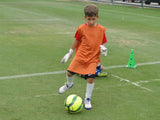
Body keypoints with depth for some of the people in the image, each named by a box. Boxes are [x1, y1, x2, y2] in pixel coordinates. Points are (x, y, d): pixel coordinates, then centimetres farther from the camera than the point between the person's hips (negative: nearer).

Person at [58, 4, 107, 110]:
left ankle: (87, 100, 9)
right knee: (70, 72, 1)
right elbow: (77, 40, 12)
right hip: (80, 56, 1)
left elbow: (103, 42, 10)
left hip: (93, 58, -1)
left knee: (91, 78, -11)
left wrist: (103, 48, -12)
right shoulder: (81, 28, -2)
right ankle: (69, 84, 40)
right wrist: (70, 52, 18)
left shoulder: (101, 29, -1)